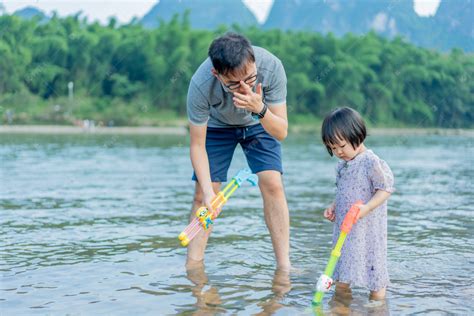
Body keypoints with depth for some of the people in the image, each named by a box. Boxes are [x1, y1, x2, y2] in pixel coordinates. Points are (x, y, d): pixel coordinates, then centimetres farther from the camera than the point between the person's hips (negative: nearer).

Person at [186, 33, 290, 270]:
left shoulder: (271, 67, -37)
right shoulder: (200, 85, -38)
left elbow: (281, 132, -29)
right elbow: (197, 145, -25)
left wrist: (260, 109, -49)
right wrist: (208, 191, -37)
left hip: (260, 122, 1)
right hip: (217, 125, 0)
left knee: (272, 185, -15)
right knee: (201, 194, -9)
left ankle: (284, 267, -10)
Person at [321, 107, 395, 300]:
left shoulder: (371, 162, -15)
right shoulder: (342, 165, 10)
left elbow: (386, 189, -15)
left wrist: (366, 208, -26)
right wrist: (334, 207, 7)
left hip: (367, 227, -7)